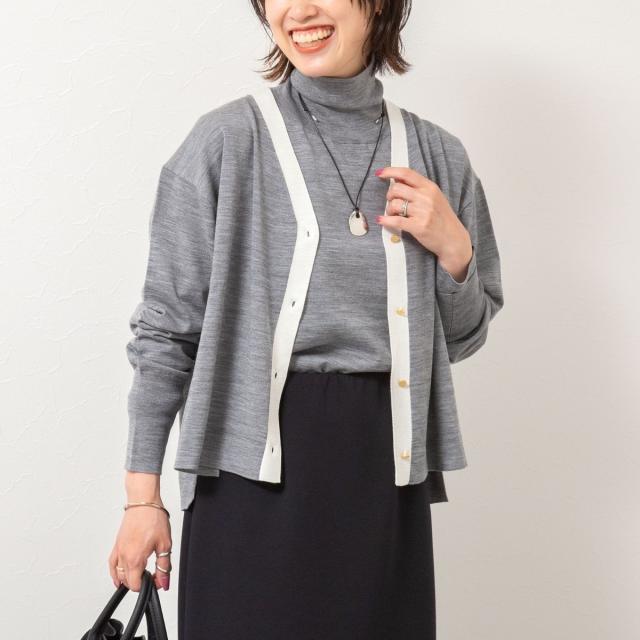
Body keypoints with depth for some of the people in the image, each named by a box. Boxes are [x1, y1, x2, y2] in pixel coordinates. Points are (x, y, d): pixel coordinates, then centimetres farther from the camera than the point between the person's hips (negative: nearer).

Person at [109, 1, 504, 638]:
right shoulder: (227, 141, -4)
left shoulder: (436, 155, 6)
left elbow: (459, 337, 15)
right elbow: (166, 327, -2)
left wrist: (453, 248, -4)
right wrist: (142, 495, -4)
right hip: (255, 467, -3)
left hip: (387, 467, 3)